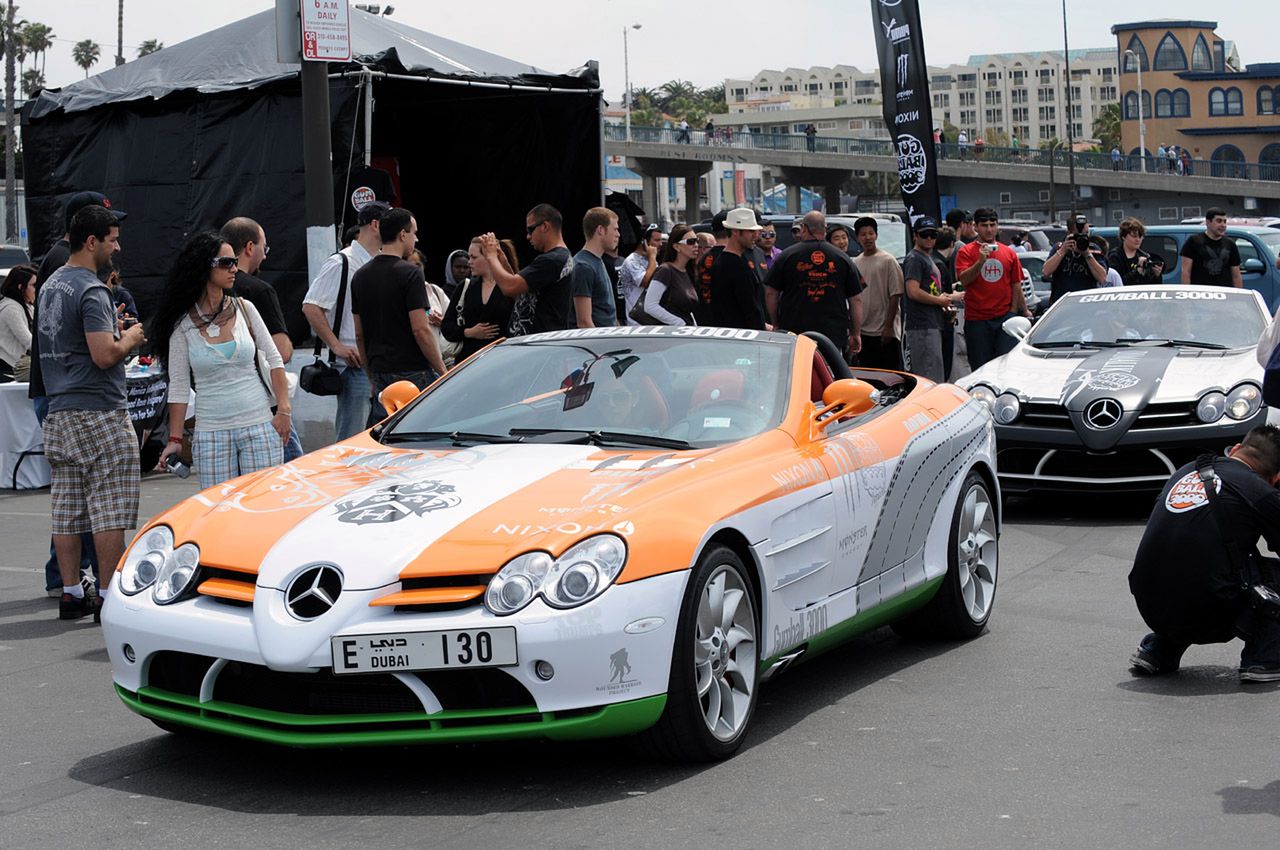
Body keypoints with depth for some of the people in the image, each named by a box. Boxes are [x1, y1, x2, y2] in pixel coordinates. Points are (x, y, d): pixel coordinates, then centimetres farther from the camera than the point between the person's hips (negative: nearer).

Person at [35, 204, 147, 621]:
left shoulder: (50, 286, 15)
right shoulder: (90, 291, -14)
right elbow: (105, 355, -21)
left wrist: (112, 331, 18)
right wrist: (130, 337, -3)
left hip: (59, 412, 9)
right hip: (99, 413, -9)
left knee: (67, 509, 10)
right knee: (109, 510, -5)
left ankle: (71, 594, 14)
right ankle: (109, 596, -4)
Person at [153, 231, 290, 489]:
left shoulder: (244, 309, 4)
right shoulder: (184, 324, 0)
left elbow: (274, 360, 8)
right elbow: (179, 386, 3)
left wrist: (284, 410, -2)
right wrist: (175, 439, -1)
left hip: (259, 427, 1)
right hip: (211, 432, -1)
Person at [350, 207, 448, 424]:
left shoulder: (360, 276, 10)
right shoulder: (409, 273, -11)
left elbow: (359, 335, 14)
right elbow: (421, 330, -16)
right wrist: (442, 372, -8)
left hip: (380, 373, 7)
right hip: (412, 372, -7)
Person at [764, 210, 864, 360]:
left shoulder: (787, 256, 3)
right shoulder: (843, 259, 7)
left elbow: (770, 293, 3)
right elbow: (856, 299, 8)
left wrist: (776, 325, 15)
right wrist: (856, 334, 15)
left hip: (793, 331, -1)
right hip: (834, 335, 1)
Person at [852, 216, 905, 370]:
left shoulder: (888, 260, -5)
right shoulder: (855, 263, 12)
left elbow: (895, 295, -9)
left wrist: (888, 325, -14)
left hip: (885, 331, -6)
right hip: (862, 331, 6)